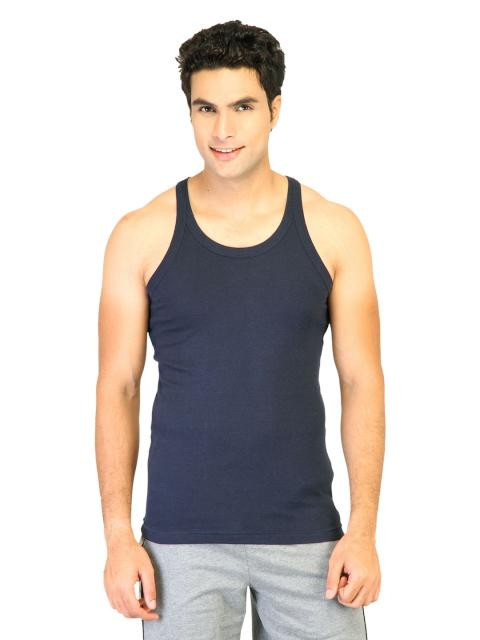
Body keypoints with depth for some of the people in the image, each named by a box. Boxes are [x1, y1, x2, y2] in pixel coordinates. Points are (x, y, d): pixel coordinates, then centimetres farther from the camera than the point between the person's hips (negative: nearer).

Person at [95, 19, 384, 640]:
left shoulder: (333, 230, 0)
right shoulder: (142, 235, -1)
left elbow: (362, 382, 1)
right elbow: (117, 387, 0)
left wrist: (363, 529, -5)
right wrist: (118, 536, -5)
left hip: (306, 534, 1)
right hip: (182, 539, 0)